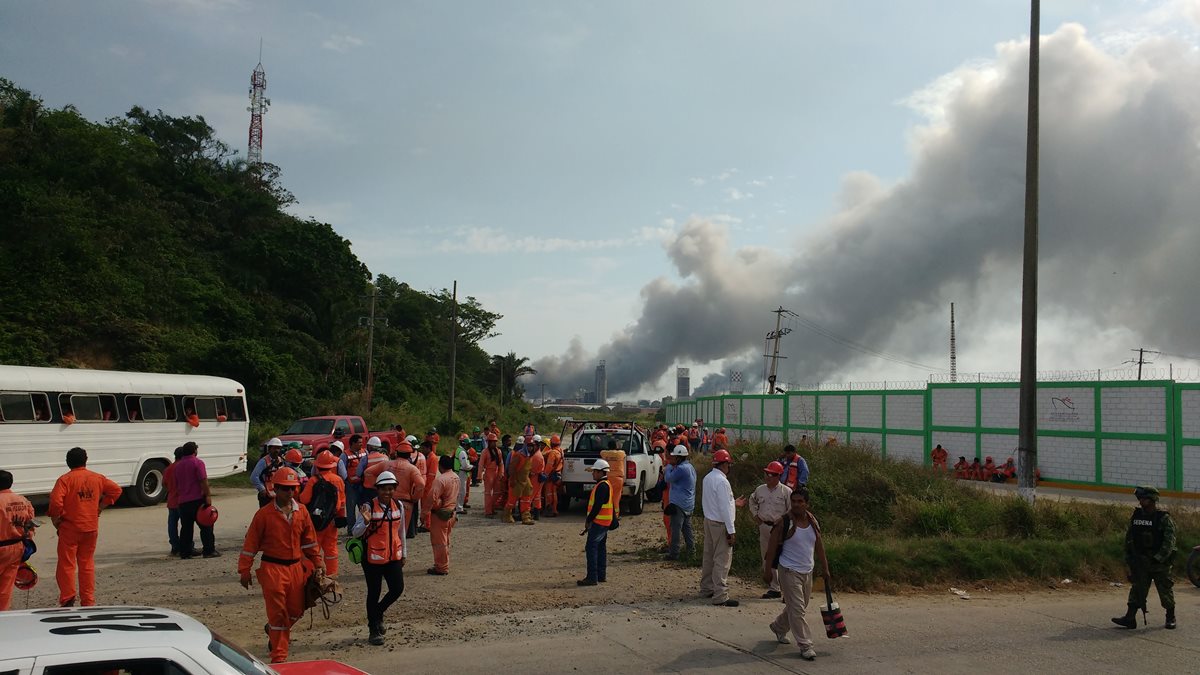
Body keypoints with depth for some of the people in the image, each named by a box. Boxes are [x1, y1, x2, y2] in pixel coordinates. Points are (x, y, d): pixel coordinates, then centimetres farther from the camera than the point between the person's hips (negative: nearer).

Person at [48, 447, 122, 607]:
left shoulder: (65, 479, -10)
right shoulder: (97, 478, 5)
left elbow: (56, 501, -21)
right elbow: (116, 489, 11)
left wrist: (55, 520, -5)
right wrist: (101, 507, 14)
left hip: (70, 528, -4)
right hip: (92, 528, 4)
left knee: (66, 564, 4)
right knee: (87, 564, 13)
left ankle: (68, 599, -1)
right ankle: (88, 601, 13)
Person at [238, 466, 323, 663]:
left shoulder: (302, 512, 5)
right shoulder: (264, 514, -8)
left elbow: (309, 540, 14)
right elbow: (250, 544, -5)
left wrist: (318, 563, 15)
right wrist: (244, 571, -6)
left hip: (296, 567, 5)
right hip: (272, 568, -5)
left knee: (296, 610, 12)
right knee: (277, 613, -2)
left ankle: (273, 630, 43)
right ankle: (279, 656, 8)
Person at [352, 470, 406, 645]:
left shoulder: (399, 505, 2)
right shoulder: (368, 507, -14)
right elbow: (355, 533, -16)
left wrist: (404, 553, 18)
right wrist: (366, 521, -36)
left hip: (394, 557, 5)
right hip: (373, 558, -5)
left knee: (397, 589, 2)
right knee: (374, 593, 5)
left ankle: (377, 614, 31)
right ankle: (374, 631, 21)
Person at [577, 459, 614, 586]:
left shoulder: (602, 486, -17)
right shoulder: (606, 485, 16)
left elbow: (597, 506, -22)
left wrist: (588, 521, -15)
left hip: (599, 522, -11)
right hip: (604, 523, 11)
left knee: (591, 548, -10)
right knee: (601, 547, 15)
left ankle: (592, 578, -11)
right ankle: (601, 575, 21)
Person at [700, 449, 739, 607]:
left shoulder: (707, 478, 7)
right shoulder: (721, 481, -20)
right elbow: (725, 508, -21)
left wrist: (733, 502, 22)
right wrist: (731, 530, -18)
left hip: (708, 521, 9)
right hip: (720, 524, -9)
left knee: (709, 556, 18)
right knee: (722, 560, -5)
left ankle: (706, 588, 29)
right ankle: (720, 596, -3)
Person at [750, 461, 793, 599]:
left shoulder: (786, 491, -7)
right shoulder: (760, 490, 9)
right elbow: (752, 502, 27)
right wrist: (755, 515, 15)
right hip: (764, 526, 6)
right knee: (767, 558, 11)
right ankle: (773, 588, 21)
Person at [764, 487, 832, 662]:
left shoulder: (813, 522, 3)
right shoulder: (784, 523, -13)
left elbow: (819, 547, 12)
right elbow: (772, 548, -11)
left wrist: (825, 569, 13)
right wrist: (768, 570, -12)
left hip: (807, 572, 6)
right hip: (789, 571, -6)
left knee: (800, 607, 19)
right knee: (797, 609, -7)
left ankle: (778, 627, 42)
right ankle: (805, 646, -1)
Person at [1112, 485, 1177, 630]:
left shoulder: (1164, 519, -11)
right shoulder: (1136, 516, 6)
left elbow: (1169, 542, -17)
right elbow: (1129, 538, 13)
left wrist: (1158, 559, -24)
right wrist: (1128, 557, 8)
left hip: (1160, 563, -4)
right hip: (1140, 562, 4)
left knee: (1166, 590, 7)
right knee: (1137, 589, -1)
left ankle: (1171, 618, 24)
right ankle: (1130, 618, -5)